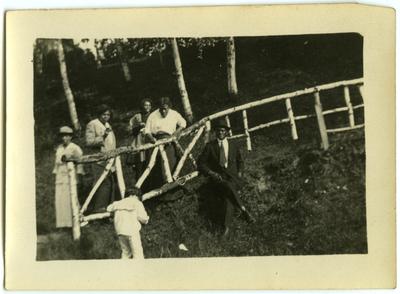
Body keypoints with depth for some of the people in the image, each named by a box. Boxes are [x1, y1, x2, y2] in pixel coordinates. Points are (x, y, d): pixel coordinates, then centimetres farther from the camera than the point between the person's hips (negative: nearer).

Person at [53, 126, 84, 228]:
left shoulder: (75, 148, -1)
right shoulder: (59, 148, 17)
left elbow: (80, 163, -5)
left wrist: (79, 176, -12)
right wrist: (56, 173, 15)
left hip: (71, 177, -5)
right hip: (60, 177, 6)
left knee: (71, 200, -10)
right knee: (60, 200, 1)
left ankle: (73, 222, -5)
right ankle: (61, 223, 6)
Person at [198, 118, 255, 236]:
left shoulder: (233, 145, 16)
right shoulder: (210, 146, 10)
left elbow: (240, 161, 23)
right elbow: (201, 163, 8)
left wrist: (239, 174, 5)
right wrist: (211, 173, -8)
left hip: (233, 178, 1)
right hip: (217, 178, -1)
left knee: (228, 193, -33)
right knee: (228, 186, -37)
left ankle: (227, 225, -39)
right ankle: (243, 210, -31)